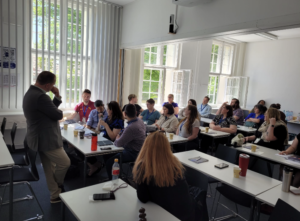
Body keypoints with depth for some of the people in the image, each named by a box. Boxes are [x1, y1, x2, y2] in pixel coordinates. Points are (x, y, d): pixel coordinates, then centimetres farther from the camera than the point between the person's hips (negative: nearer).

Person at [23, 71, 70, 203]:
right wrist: (59, 112, 2)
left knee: (50, 168, 17)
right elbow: (58, 115, -20)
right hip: (46, 139, -11)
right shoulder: (40, 96, -25)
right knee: (65, 163, 4)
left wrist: (57, 96, 1)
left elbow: (50, 109, 14)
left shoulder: (31, 93, 10)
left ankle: (55, 195, 29)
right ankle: (58, 187, 27)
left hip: (41, 138, 11)